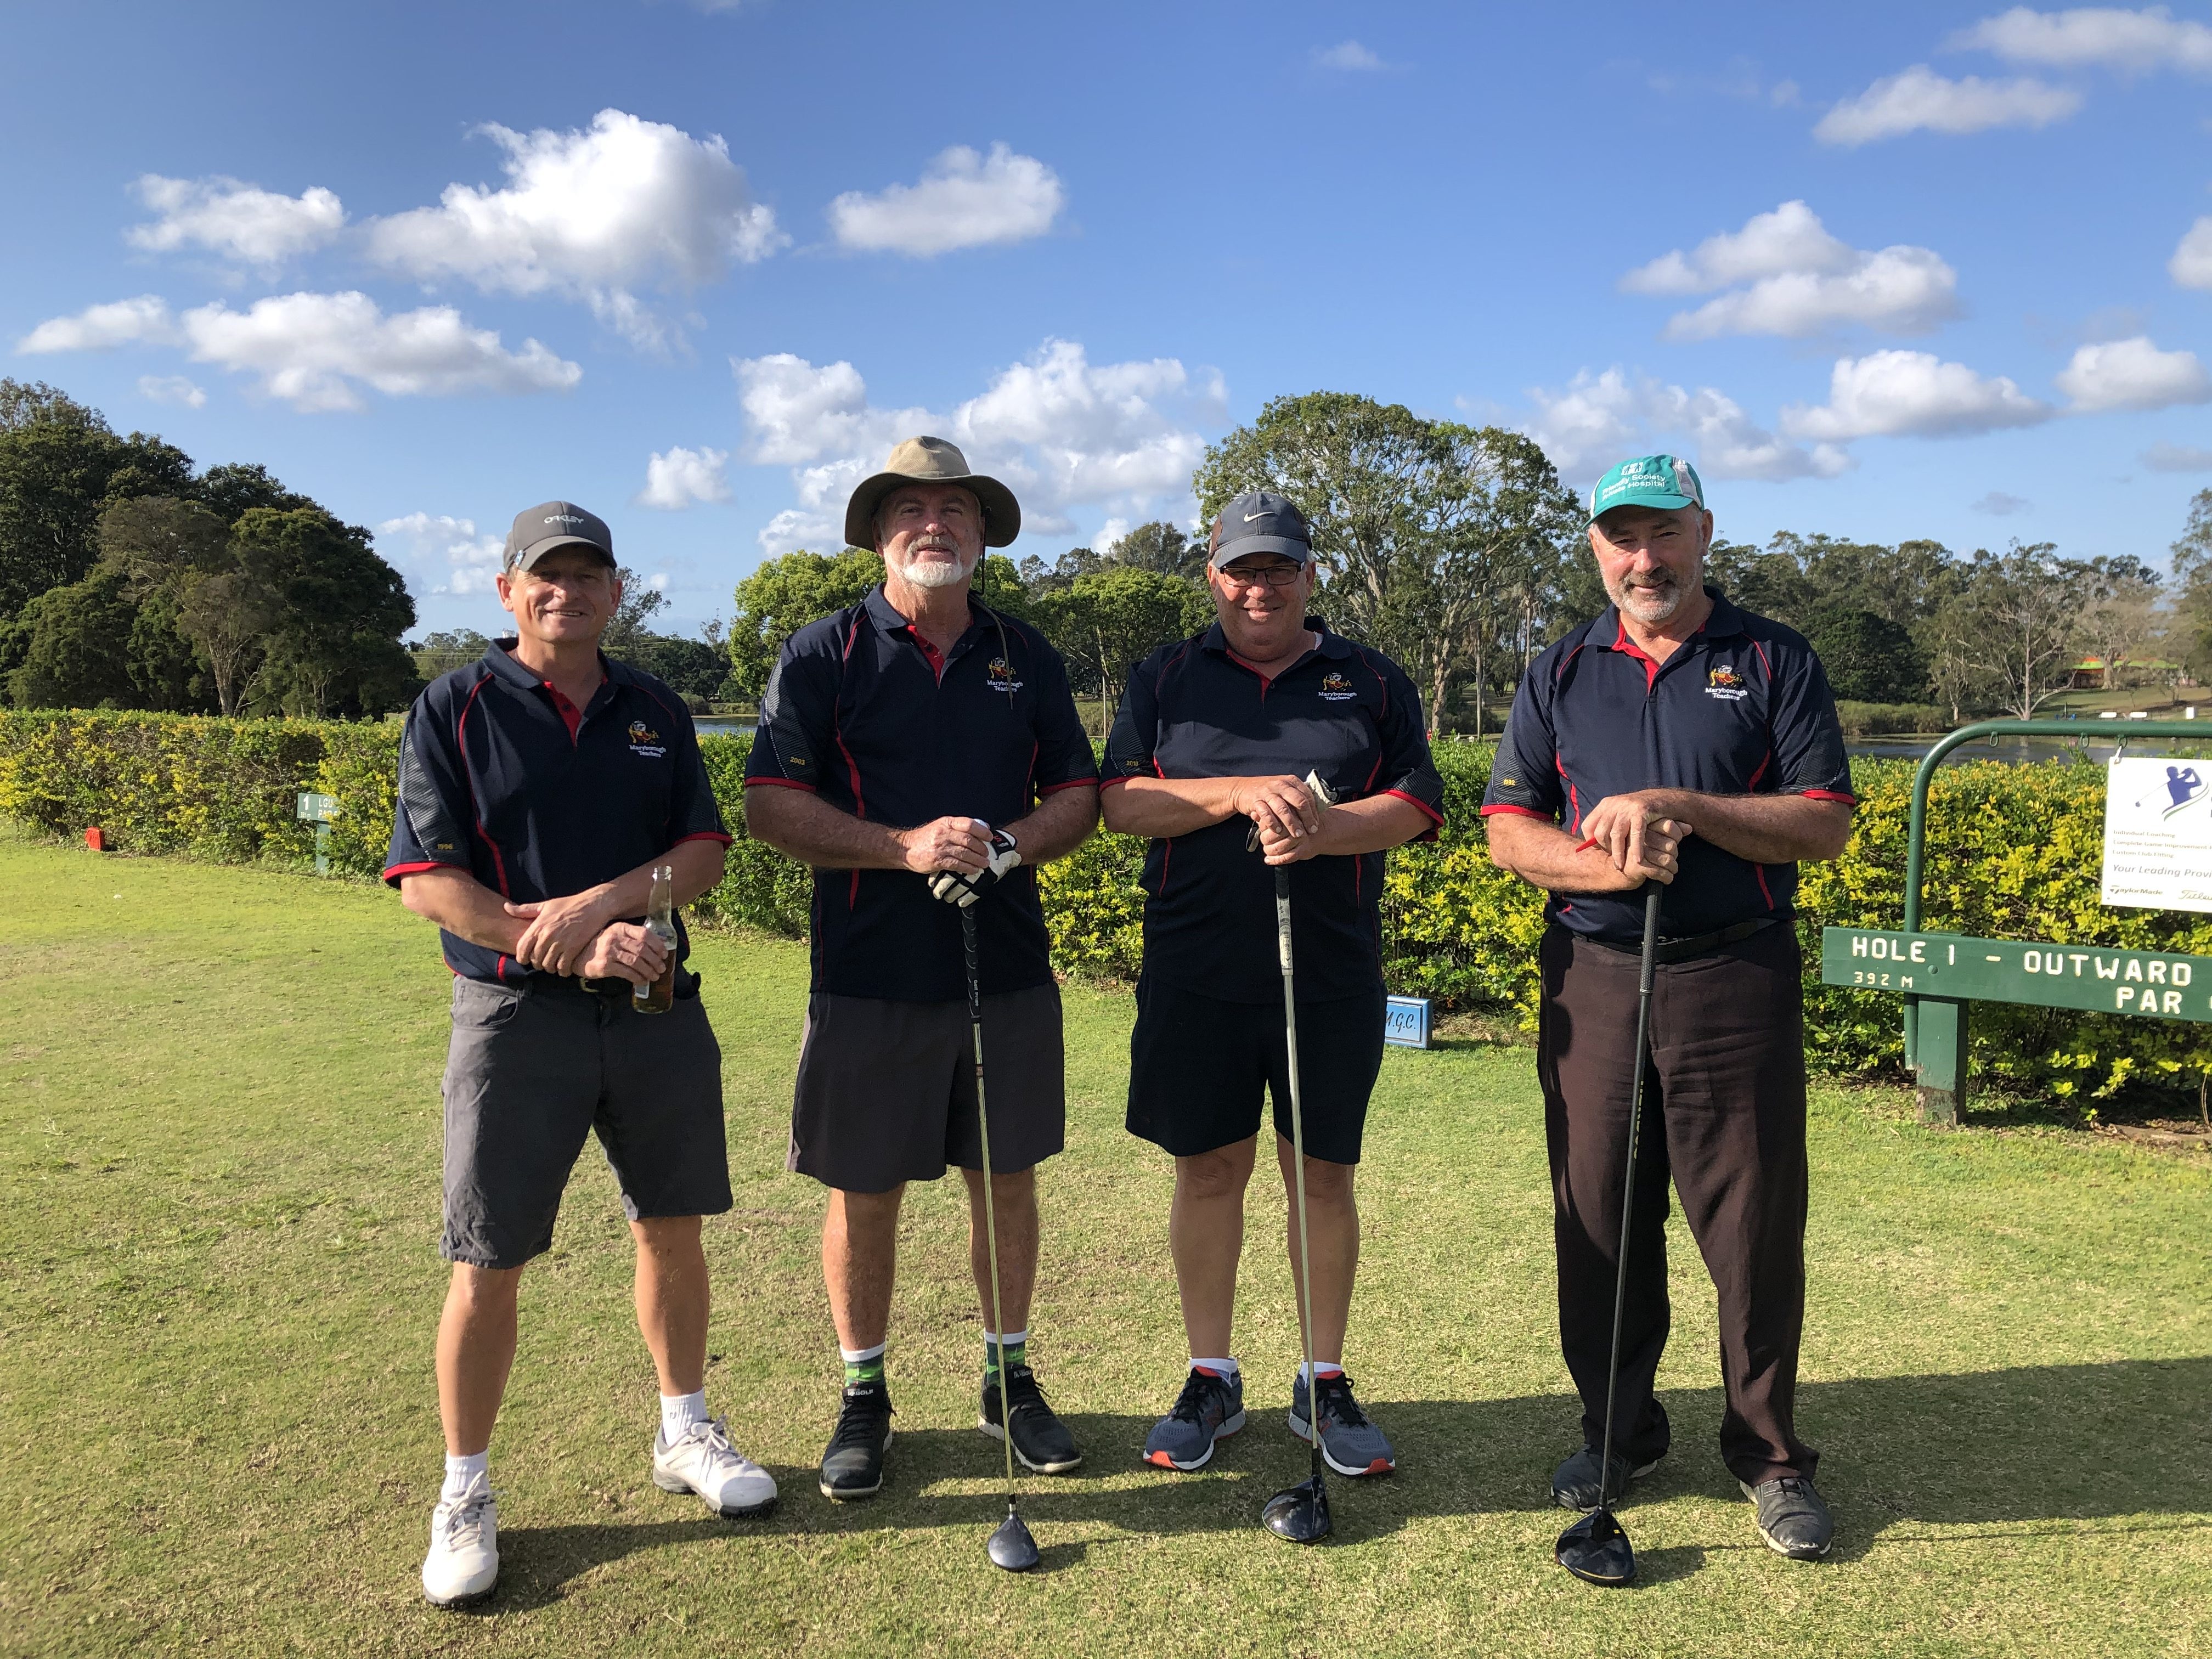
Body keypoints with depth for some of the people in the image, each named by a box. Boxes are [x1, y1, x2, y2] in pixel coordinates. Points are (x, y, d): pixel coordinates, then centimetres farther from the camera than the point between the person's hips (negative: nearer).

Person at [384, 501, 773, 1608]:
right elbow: (426, 882, -10)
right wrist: (572, 947, -18)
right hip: (514, 1016, -3)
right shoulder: (453, 710, -2)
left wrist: (604, 901, -17)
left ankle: (685, 1433, 32)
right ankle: (464, 1494, 20)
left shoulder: (655, 711, 8)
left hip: (658, 1010, 4)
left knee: (672, 1227, 13)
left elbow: (704, 853, 2)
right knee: (489, 1263, 2)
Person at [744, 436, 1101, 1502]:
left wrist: (1008, 846, -12)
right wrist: (907, 847, -19)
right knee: (864, 1191, 6)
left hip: (1008, 969, 3)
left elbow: (1078, 795, 9)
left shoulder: (1027, 657, 10)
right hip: (868, 976, -3)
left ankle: (1009, 1379, 29)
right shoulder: (824, 654, -1)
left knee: (1008, 1175, 11)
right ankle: (863, 1396, 25)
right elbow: (771, 807, -8)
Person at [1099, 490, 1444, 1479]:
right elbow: (1123, 803, -2)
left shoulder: (1370, 682, 10)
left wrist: (1325, 829, -17)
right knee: (1209, 1171, 6)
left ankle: (1324, 1382, 21)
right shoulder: (1166, 679, 9)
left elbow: (1417, 803, 2)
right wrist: (1244, 792, -16)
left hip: (1333, 977, 0)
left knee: (1324, 1176, 7)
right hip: (1196, 979, 0)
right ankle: (1211, 1378, 21)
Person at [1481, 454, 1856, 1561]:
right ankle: (1619, 1430, 26)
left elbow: (1827, 824, -4)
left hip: (1736, 981, -2)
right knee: (1598, 1219, 9)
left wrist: (1680, 808, -15)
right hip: (1591, 979, 2)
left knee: (1755, 1224, 2)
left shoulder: (1775, 663, 4)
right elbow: (1507, 829, 6)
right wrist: (1599, 862, -13)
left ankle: (1767, 1452, 20)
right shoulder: (1560, 674, 11)